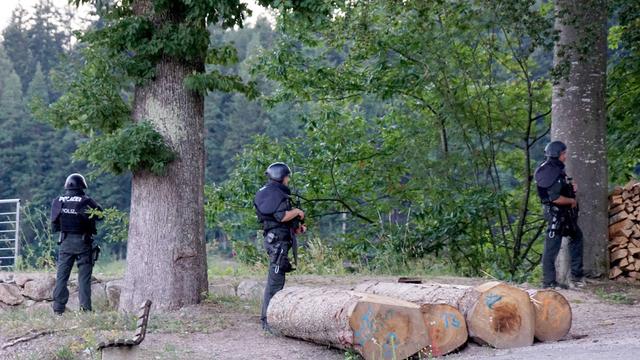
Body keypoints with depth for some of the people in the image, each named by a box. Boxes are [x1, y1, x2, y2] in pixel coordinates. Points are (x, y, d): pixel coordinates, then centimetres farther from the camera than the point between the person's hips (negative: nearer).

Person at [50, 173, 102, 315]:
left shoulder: (57, 202, 0)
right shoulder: (86, 201, -10)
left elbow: (54, 225, 4)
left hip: (65, 243, 3)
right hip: (83, 243, -3)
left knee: (62, 275, 8)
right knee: (84, 276, 3)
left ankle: (58, 308, 6)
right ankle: (85, 307, -3)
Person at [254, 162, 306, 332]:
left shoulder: (275, 193, 21)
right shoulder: (274, 193, -12)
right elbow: (281, 216, -23)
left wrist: (296, 227, 14)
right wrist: (297, 211, -7)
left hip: (277, 240, 11)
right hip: (277, 240, -11)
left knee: (275, 280, 16)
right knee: (275, 281, -11)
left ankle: (267, 317, 22)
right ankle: (269, 320, -11)